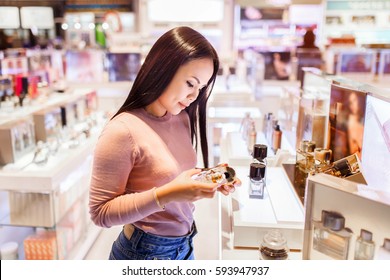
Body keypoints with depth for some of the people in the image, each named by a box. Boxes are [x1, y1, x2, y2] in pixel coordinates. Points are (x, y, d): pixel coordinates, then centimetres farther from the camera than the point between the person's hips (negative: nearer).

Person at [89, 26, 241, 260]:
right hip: (145, 252, -6)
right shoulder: (122, 131, -23)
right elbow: (101, 213, -19)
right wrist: (166, 194, -29)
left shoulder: (183, 119, -1)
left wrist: (207, 182, -9)